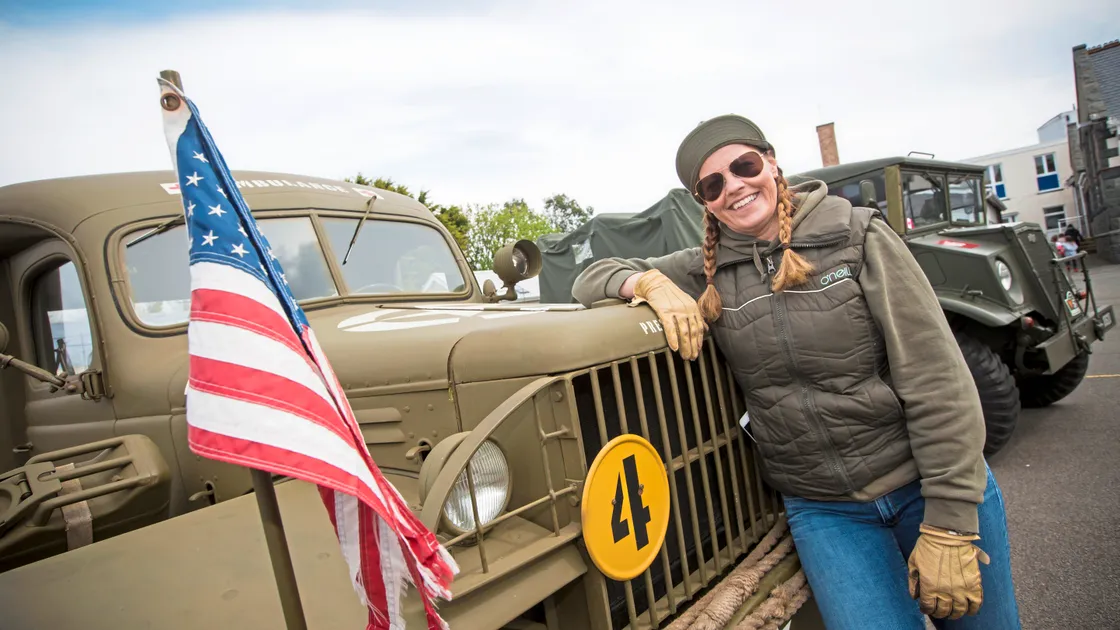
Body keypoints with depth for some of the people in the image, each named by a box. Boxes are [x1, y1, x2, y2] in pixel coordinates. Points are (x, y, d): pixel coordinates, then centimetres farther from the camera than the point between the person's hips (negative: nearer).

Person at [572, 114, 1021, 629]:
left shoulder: (857, 236, -9)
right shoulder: (707, 272, -2)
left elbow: (937, 383, -11)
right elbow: (591, 280, 2)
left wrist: (949, 527, -14)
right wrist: (650, 282, -20)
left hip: (925, 485, 0)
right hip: (822, 509, 1)